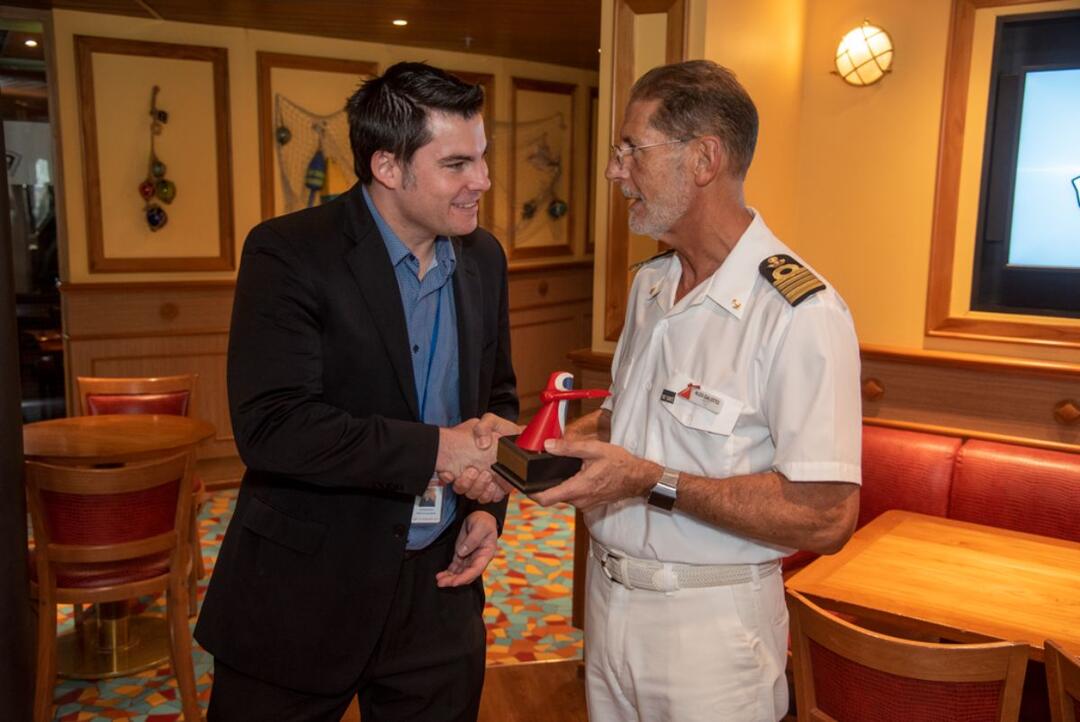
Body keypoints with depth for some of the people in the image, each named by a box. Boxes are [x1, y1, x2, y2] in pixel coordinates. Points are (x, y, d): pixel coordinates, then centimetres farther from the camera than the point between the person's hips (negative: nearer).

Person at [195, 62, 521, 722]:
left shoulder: (484, 257, 4)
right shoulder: (290, 252, -14)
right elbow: (270, 426, -23)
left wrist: (489, 505, 0)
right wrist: (437, 449, -23)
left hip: (438, 589, 5)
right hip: (304, 593, -4)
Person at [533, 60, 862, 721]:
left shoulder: (801, 313, -22)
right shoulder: (650, 284, 6)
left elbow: (826, 517, -24)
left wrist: (650, 481, -24)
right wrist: (562, 443, -4)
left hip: (709, 624, -7)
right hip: (608, 594, 7)